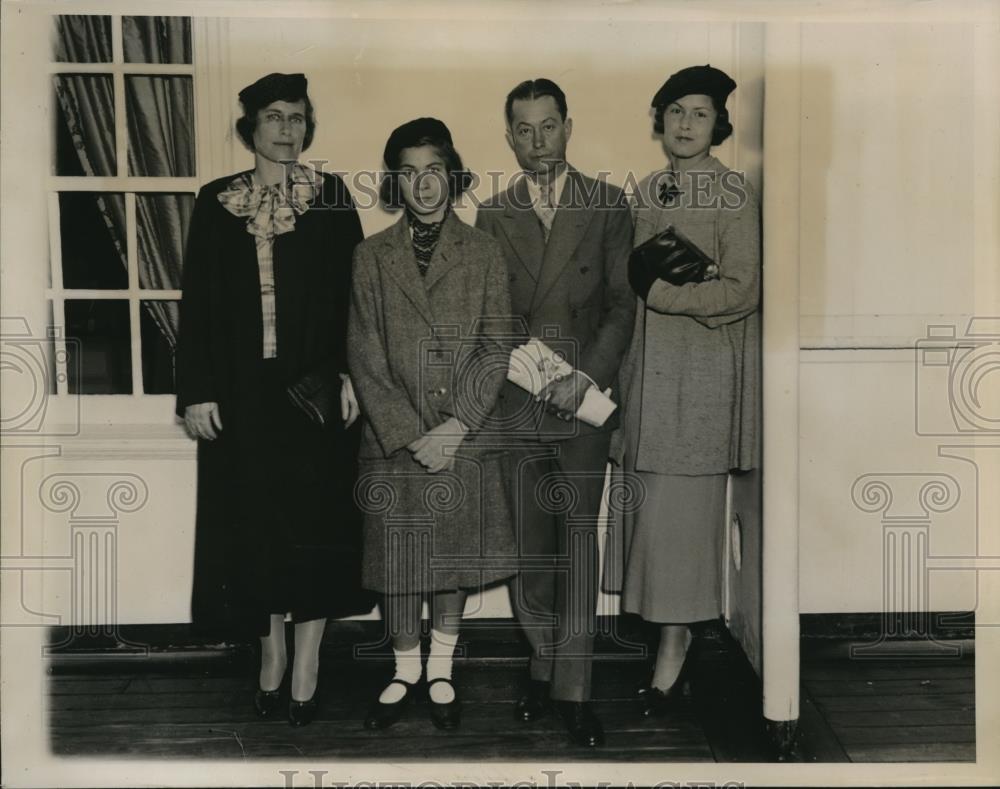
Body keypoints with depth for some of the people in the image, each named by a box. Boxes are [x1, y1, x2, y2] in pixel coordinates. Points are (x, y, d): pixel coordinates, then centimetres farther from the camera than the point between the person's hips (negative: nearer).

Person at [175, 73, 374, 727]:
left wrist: (351, 374, -10)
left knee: (315, 517, 3)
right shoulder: (217, 203, 5)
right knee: (255, 519, 8)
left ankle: (308, 661, 15)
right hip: (243, 392, 2)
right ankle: (272, 653, 25)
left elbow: (354, 293, 0)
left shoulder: (332, 198, 2)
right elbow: (197, 302, 3)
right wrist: (197, 391, -2)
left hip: (316, 387, -1)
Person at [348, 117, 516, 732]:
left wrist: (455, 426, -13)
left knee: (456, 555, 10)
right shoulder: (372, 257, 3)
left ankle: (442, 672, 28)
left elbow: (495, 347, -2)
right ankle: (406, 671, 27)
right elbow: (365, 356, -2)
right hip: (394, 439, 0)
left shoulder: (484, 254, 2)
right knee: (398, 560, 7)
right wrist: (410, 434, -10)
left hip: (465, 435, 0)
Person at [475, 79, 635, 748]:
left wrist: (587, 375, -11)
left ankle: (574, 687, 5)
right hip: (516, 399, 2)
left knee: (579, 538, -1)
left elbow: (623, 303, 1)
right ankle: (543, 663, 22)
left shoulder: (609, 205, 6)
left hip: (586, 393, -1)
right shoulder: (493, 215, 11)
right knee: (527, 541, 6)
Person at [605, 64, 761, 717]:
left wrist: (655, 289, -13)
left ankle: (674, 652, 6)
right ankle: (676, 642, 17)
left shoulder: (735, 193, -4)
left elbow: (741, 291, -11)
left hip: (702, 369, -6)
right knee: (646, 499, 5)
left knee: (680, 505, -5)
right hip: (645, 362, 6)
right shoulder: (649, 191, 13)